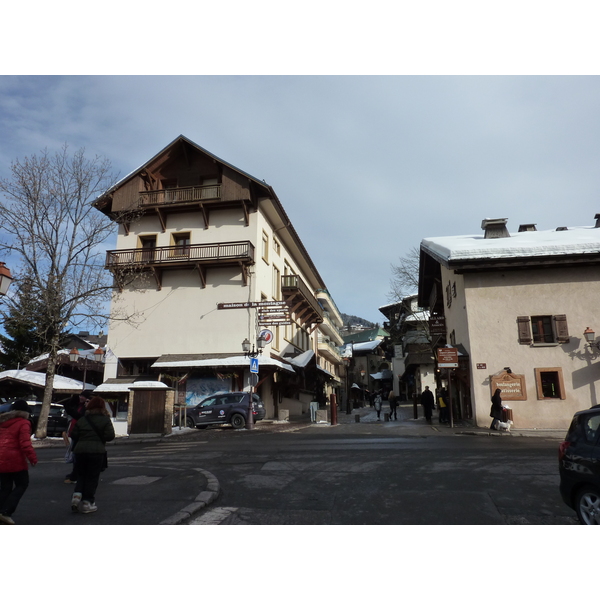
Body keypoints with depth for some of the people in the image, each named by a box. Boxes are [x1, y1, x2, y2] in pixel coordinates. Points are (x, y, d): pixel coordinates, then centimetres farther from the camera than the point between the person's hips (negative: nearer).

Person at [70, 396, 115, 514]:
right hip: (96, 451, -4)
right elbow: (110, 436, -8)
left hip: (80, 450, 4)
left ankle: (77, 496, 2)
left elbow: (73, 435, 10)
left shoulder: (81, 420, 11)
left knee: (81, 475, 19)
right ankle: (87, 502, 7)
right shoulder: (105, 420, -1)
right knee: (92, 477, 6)